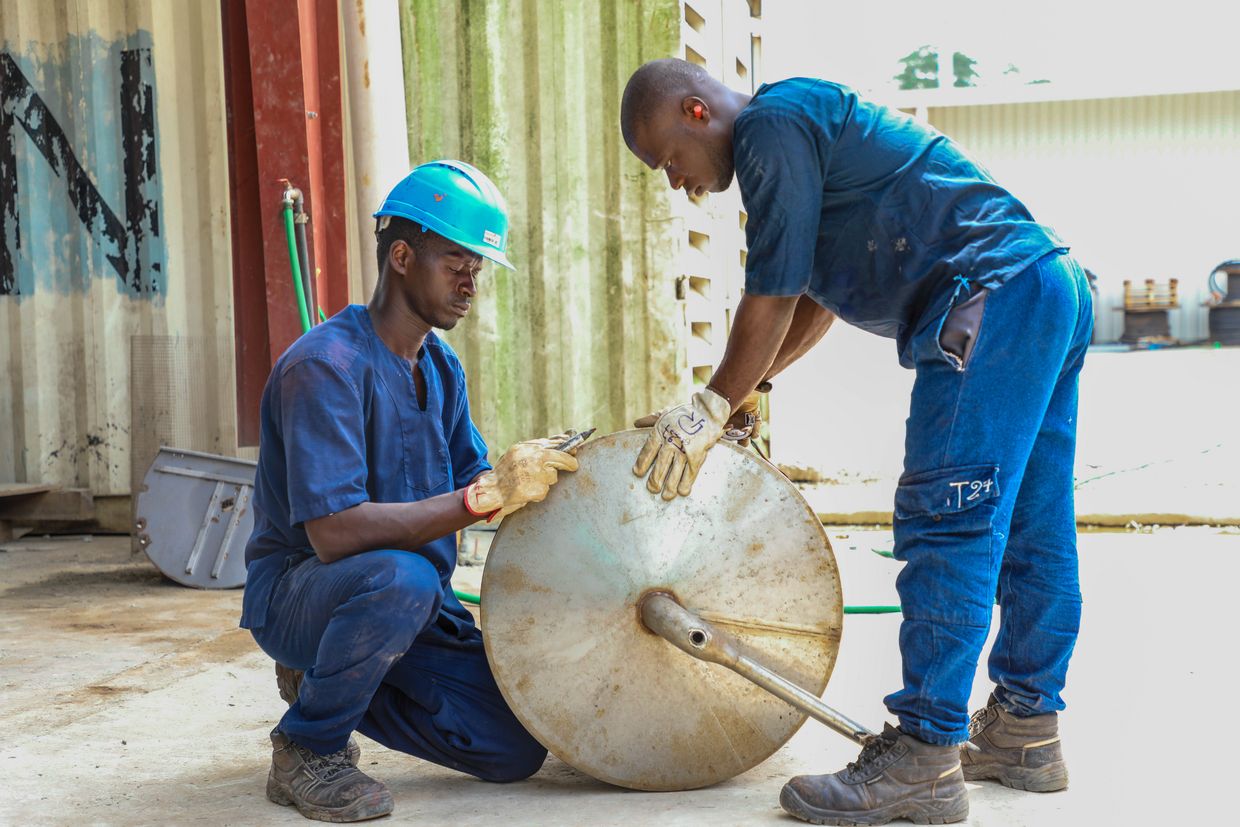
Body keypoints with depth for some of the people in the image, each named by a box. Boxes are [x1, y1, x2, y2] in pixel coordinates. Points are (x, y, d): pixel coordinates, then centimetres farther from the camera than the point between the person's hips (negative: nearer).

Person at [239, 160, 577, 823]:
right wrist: (487, 495, -36)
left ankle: (326, 683, 17)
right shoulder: (325, 364, -22)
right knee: (400, 576, -40)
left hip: (412, 602, 8)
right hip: (295, 594, -7)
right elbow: (333, 532, -31)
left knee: (515, 750, -5)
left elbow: (474, 481, 6)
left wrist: (544, 473, -13)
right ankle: (307, 746, -12)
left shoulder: (441, 366, 7)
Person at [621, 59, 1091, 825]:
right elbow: (815, 300, 29)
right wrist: (743, 391, 25)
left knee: (946, 526, -12)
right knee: (1030, 530, 12)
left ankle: (924, 757, -10)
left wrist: (715, 407, 0)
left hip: (992, 297, -11)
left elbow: (773, 295, -8)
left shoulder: (772, 124, -6)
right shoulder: (814, 122, 25)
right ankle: (1026, 730, 20)